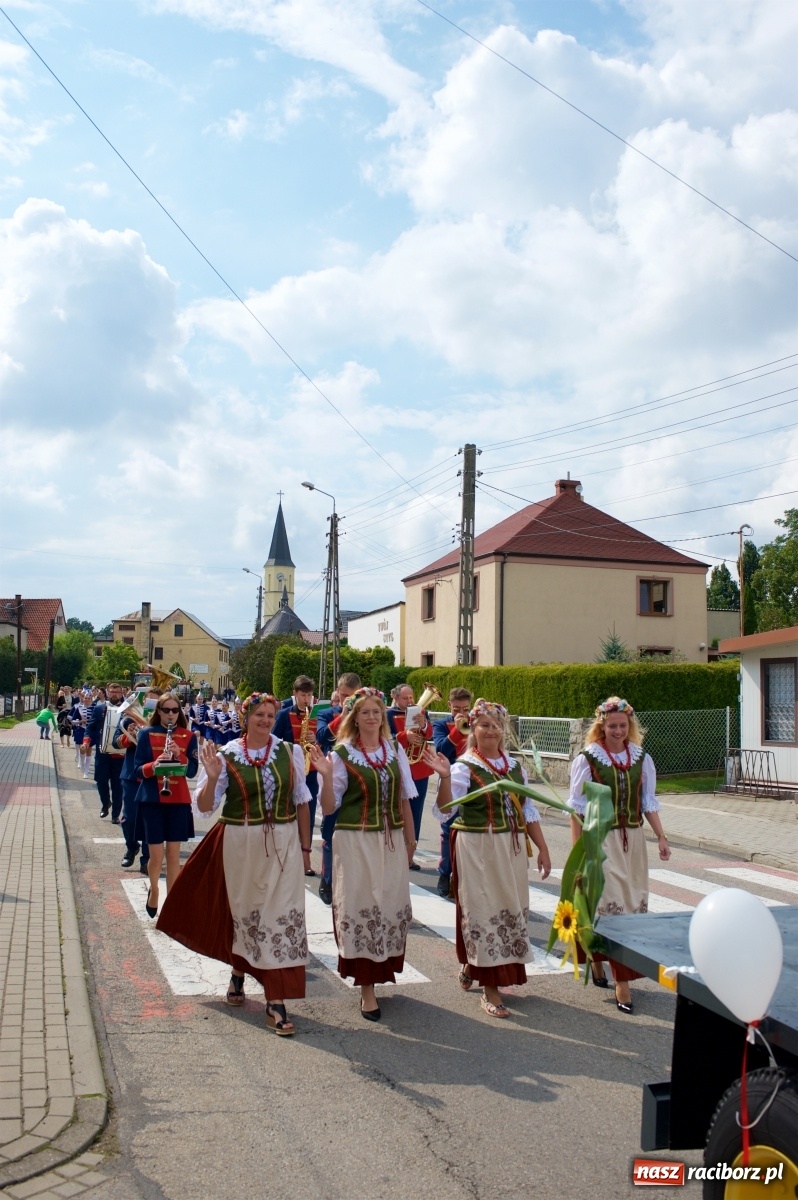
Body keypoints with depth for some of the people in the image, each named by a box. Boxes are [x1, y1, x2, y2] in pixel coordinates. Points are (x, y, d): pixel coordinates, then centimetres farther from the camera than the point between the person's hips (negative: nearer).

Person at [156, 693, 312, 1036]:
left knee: (282, 915, -3)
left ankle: (276, 1002, 3)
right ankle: (239, 971, 44)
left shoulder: (289, 753, 0)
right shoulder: (227, 756, -5)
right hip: (241, 844, 0)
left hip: (283, 844, 1)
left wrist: (305, 845, 7)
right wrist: (212, 777, -23)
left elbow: (301, 801, 7)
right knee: (243, 910, 15)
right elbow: (204, 807, -6)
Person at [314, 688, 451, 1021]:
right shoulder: (341, 753, -5)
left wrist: (410, 839, 13)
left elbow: (403, 799, 13)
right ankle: (366, 986, 9)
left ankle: (381, 971, 27)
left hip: (391, 840, 4)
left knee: (392, 905, 7)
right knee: (361, 906, -1)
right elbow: (328, 808, -7)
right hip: (356, 842, -4)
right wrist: (326, 776, -23)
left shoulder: (395, 750, 7)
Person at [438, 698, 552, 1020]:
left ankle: (472, 966, 35)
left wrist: (543, 848, 9)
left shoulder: (514, 766, 7)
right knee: (484, 911, 0)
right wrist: (445, 779, -36)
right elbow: (443, 810, -20)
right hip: (477, 849, -6)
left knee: (509, 910, 13)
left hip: (512, 849, 6)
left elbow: (529, 811, 13)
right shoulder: (465, 767, -10)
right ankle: (490, 991, 12)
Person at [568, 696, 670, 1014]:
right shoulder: (587, 759, -8)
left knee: (633, 903, 9)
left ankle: (597, 959, 30)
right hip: (600, 839, -5)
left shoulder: (641, 759, 5)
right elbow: (577, 808, -5)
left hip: (633, 839, 5)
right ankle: (621, 981, 0)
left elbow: (649, 802, 11)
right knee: (611, 904, -6)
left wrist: (661, 837, 2)